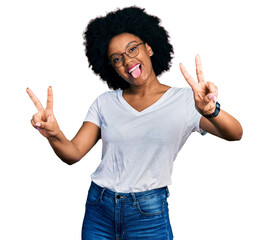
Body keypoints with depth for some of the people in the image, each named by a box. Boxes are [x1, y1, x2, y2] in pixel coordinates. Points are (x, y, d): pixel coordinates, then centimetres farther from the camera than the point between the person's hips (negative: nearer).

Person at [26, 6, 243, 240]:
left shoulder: (184, 100, -7)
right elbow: (73, 153, -3)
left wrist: (211, 110, -43)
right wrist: (54, 134, -26)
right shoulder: (105, 103, 3)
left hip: (149, 213, -3)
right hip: (98, 207, 3)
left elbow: (235, 134, -21)